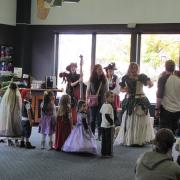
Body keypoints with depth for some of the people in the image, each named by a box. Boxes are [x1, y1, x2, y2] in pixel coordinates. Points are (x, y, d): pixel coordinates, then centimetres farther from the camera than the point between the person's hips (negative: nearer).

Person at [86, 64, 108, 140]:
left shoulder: (104, 79, 3)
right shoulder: (91, 79, 3)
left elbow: (107, 91, 5)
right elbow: (88, 90, 7)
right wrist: (87, 99, -1)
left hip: (102, 101, 0)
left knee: (100, 119, 0)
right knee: (92, 118, 6)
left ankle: (100, 135, 7)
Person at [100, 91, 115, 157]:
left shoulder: (103, 105, 10)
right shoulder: (109, 106, -18)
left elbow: (101, 113, 19)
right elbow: (107, 115, -27)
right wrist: (111, 122, -18)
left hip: (103, 125, 9)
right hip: (109, 126, -9)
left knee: (104, 140, 13)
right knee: (109, 140, 0)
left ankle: (103, 152, 18)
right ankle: (108, 153, 5)